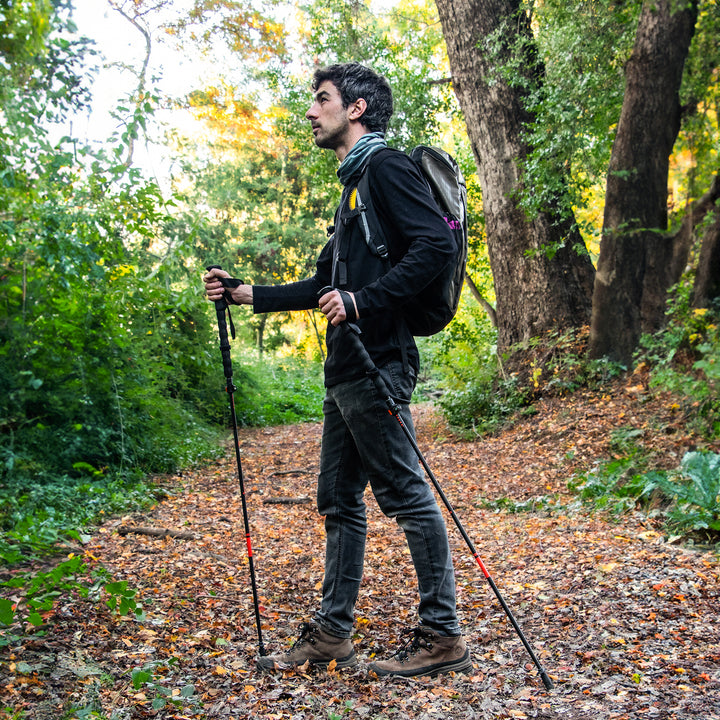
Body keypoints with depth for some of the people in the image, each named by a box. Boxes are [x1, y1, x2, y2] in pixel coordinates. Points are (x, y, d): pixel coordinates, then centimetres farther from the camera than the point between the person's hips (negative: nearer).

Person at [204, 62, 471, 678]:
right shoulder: (354, 181, 24)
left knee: (406, 493, -5)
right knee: (339, 499, 12)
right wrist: (248, 295, 24)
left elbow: (436, 244, -19)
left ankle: (442, 635, 5)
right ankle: (332, 633, 22)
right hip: (346, 370, 10)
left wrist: (361, 300, -24)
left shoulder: (385, 167, -5)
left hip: (377, 365, -10)